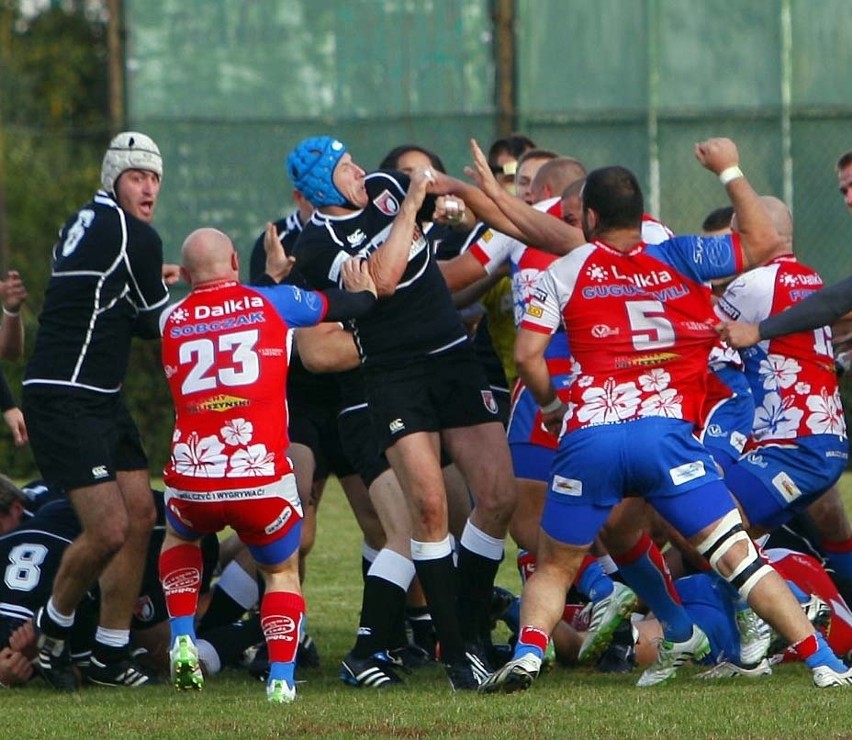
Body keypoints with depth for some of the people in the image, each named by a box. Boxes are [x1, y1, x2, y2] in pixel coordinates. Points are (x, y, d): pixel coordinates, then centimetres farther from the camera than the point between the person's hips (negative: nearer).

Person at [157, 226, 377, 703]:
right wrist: (364, 292, 38)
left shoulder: (171, 320, 10)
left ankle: (182, 640, 18)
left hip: (192, 480, 2)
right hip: (262, 478, -2)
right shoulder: (273, 302, 4)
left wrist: (271, 276, 40)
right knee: (283, 571, 21)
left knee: (179, 537, 35)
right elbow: (349, 305, 15)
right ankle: (282, 677, 2)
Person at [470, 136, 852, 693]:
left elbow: (528, 353, 3)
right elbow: (763, 243, 19)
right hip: (666, 436, 0)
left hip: (588, 438, 0)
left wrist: (550, 406, 20)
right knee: (737, 556, 2)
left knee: (554, 568, 16)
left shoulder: (566, 271, 10)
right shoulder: (679, 259, 11)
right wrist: (730, 171, 27)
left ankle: (528, 653, -8)